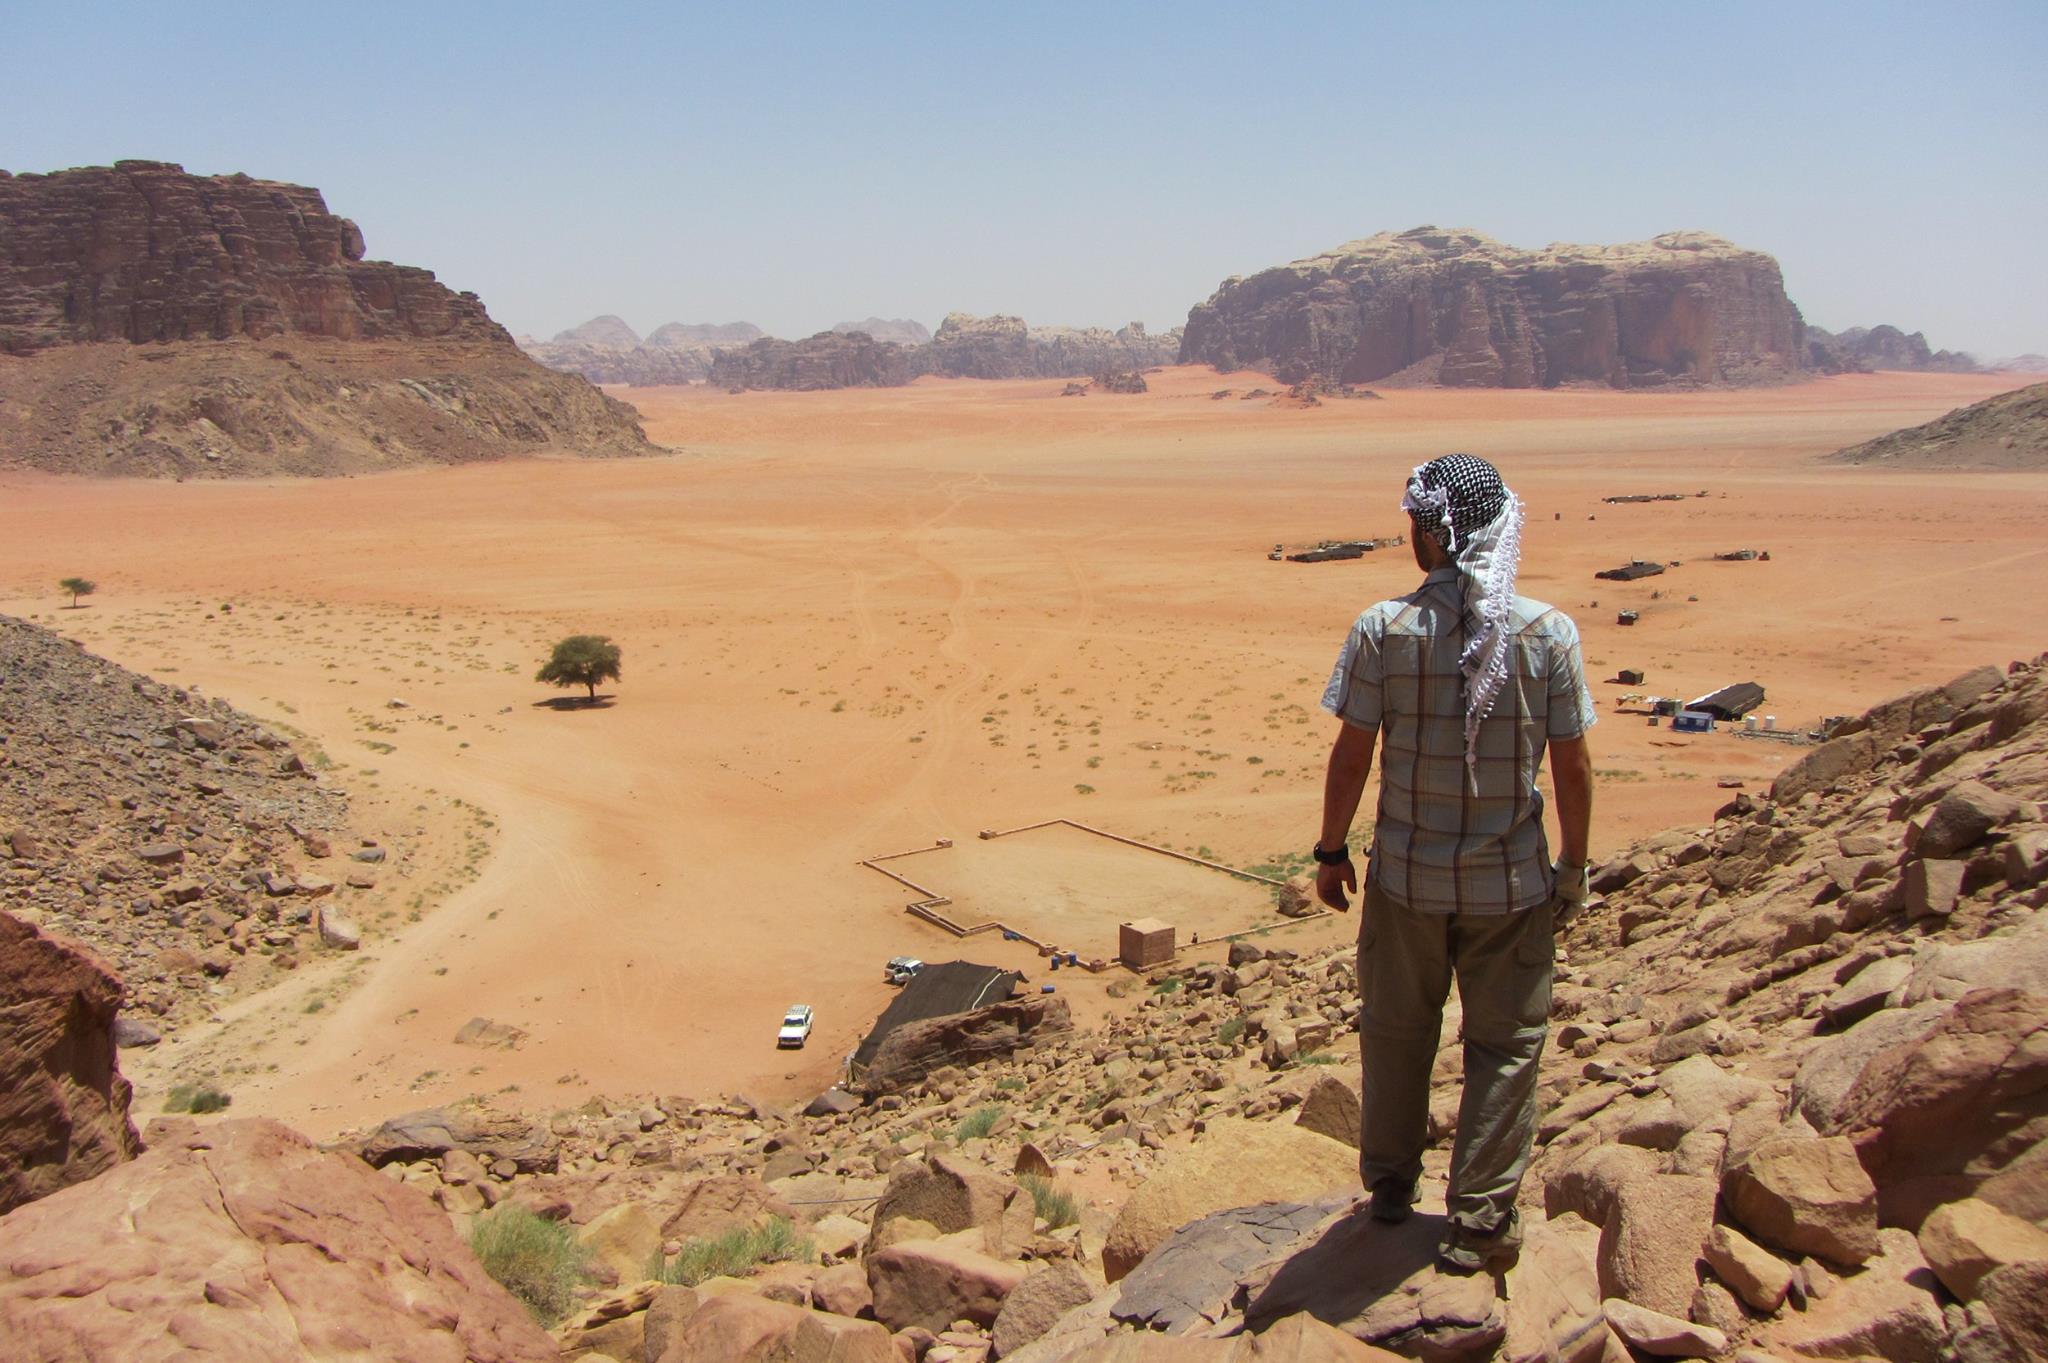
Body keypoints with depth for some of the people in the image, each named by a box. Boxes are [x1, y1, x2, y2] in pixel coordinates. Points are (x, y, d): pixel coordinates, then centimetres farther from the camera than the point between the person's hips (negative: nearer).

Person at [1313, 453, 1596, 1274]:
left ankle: (1390, 1185, 36)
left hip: (1405, 875, 1)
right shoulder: (1548, 631, -9)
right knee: (1505, 1046, 13)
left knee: (1396, 1033, 18)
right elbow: (1573, 766, -5)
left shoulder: (1384, 629, -11)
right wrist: (1574, 866, 8)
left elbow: (1351, 755, -8)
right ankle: (1478, 1223, 18)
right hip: (1512, 882, 0)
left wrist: (1332, 850, 6)